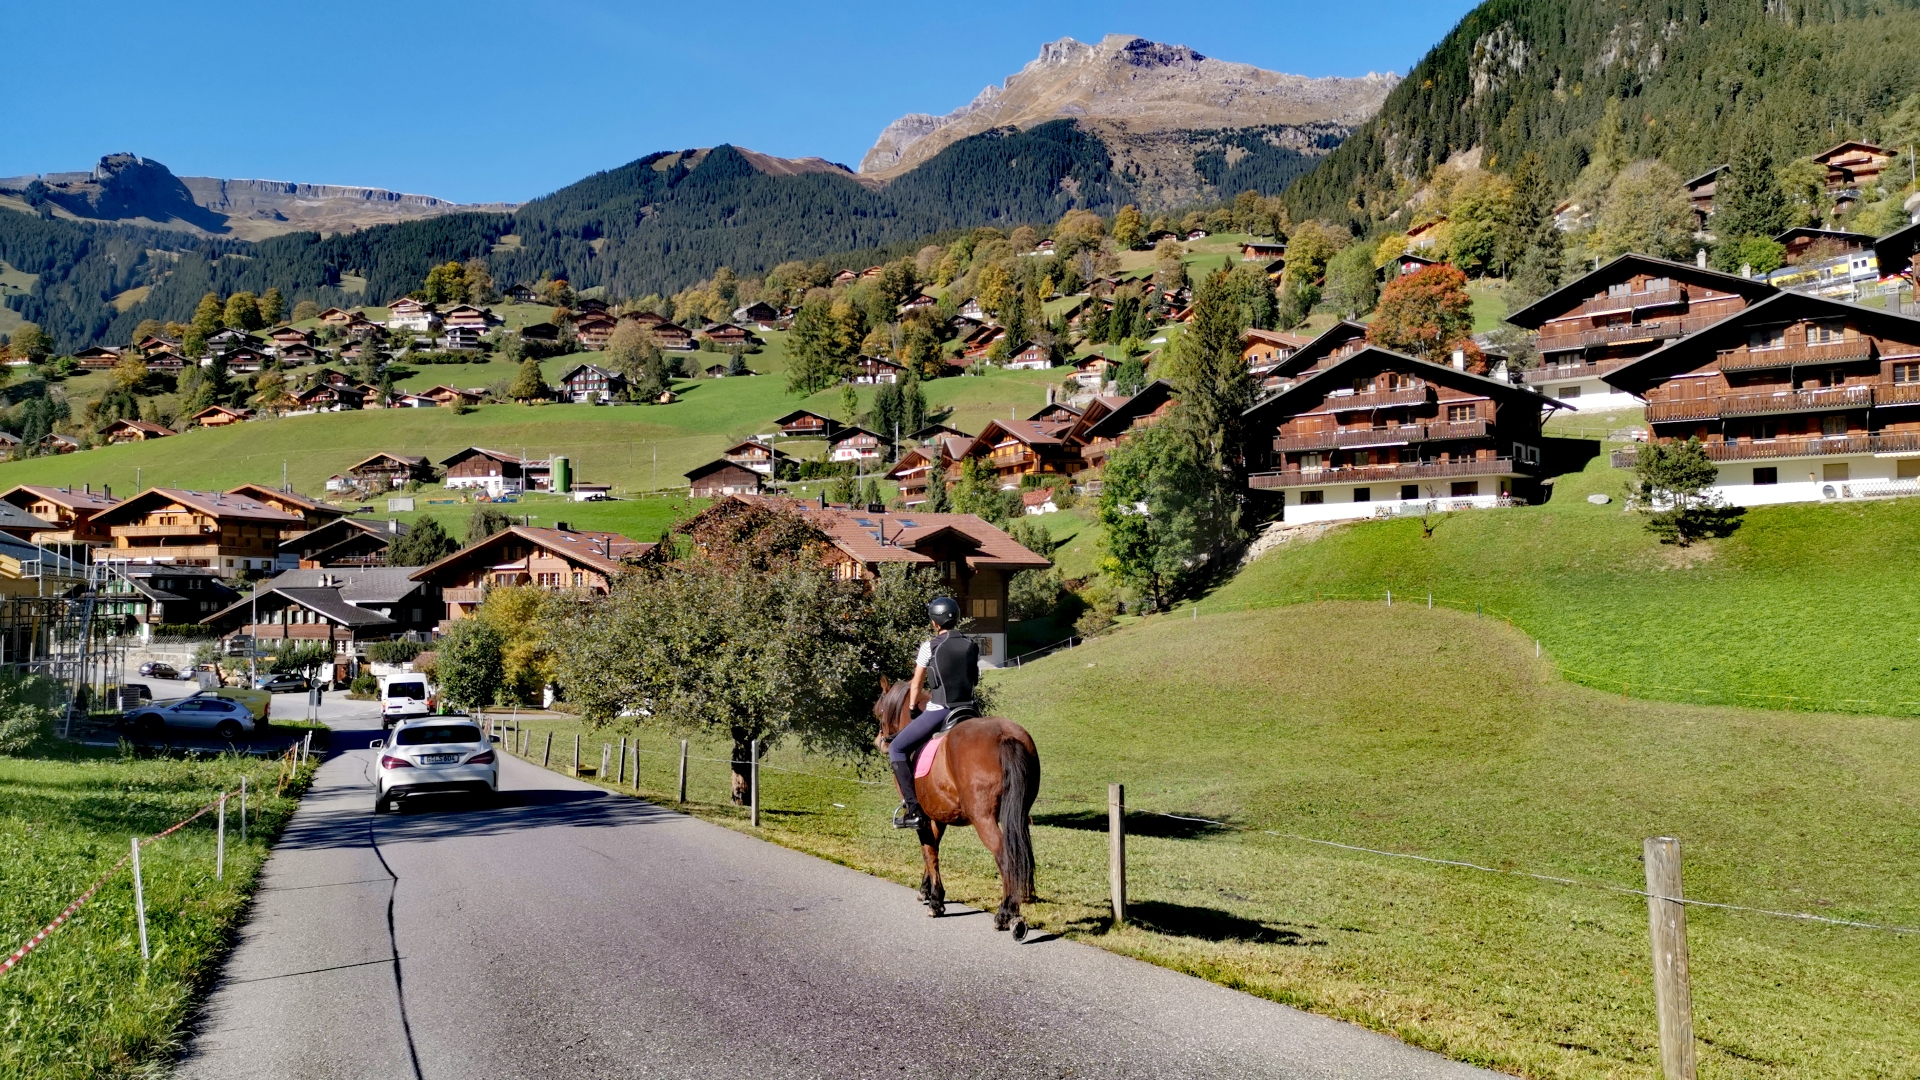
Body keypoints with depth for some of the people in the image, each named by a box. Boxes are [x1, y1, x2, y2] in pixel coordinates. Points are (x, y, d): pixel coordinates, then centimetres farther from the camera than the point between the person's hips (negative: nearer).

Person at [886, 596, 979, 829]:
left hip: (939, 711, -5)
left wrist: (911, 708, 18)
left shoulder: (929, 648, -7)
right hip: (968, 710, 6)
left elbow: (916, 686, 2)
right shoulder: (972, 645, 7)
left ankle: (912, 809, -5)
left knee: (896, 748, 5)